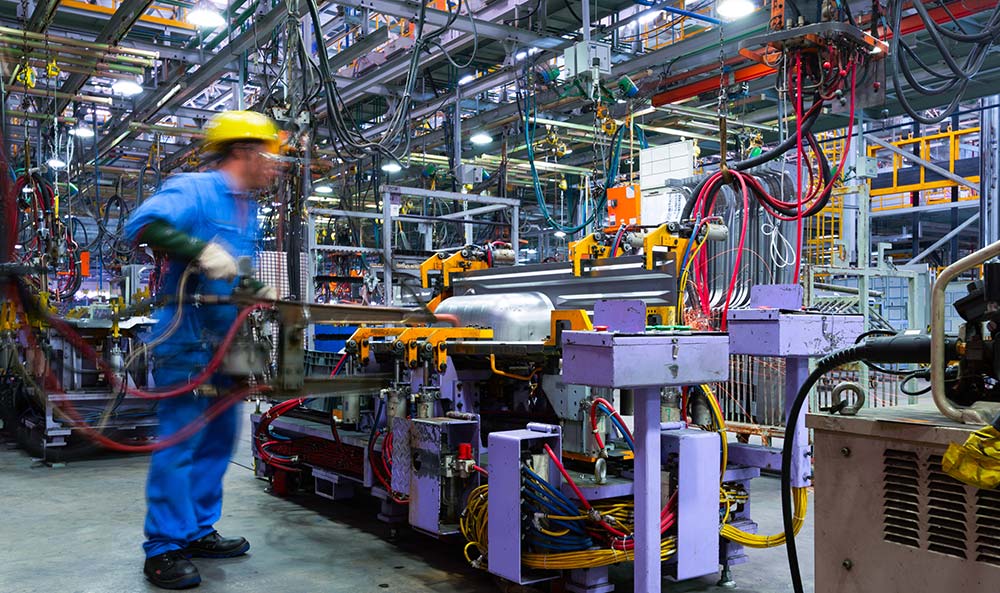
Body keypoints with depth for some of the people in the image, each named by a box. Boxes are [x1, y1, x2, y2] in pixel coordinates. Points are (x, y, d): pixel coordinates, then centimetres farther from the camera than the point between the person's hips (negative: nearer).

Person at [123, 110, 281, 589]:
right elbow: (143, 223, -24)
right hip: (187, 336, -9)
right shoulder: (195, 189, -9)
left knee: (219, 438, 13)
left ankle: (198, 532, 25)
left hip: (225, 341, 10)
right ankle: (164, 549, 3)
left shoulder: (248, 211, 19)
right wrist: (200, 250, -31)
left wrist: (261, 292, 10)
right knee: (180, 440, -7)